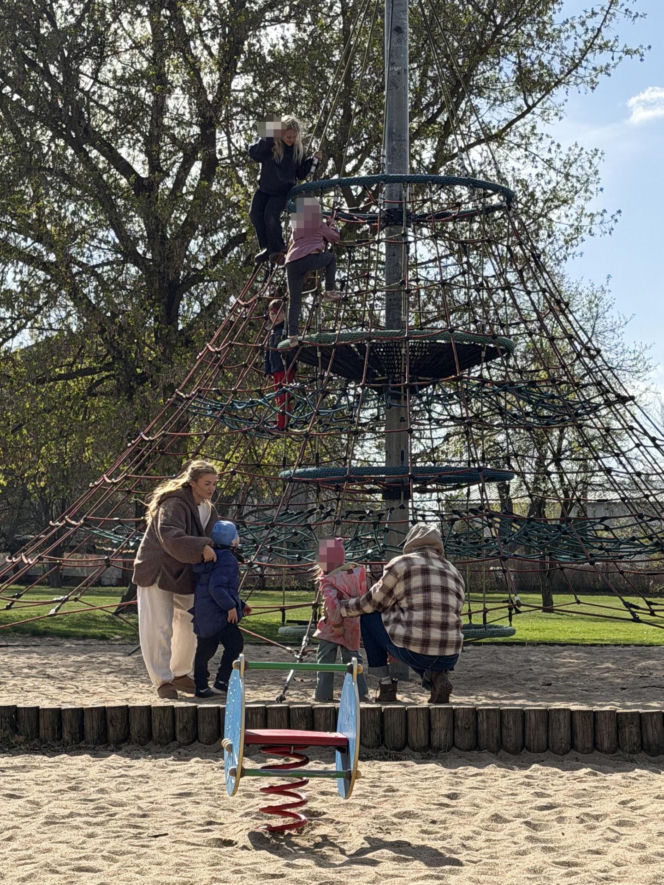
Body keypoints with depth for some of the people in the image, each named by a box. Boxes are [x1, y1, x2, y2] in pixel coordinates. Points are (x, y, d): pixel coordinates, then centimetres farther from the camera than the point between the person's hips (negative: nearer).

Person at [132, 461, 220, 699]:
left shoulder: (208, 510, 8)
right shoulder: (173, 504, -21)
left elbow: (213, 537, 15)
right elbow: (170, 537, -35)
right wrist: (202, 547, -39)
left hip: (184, 576, 9)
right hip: (157, 572, -9)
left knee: (190, 626, 15)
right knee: (159, 628, -9)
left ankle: (180, 674, 30)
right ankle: (162, 681, -3)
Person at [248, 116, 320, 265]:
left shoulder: (298, 150, -5)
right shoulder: (268, 144, -10)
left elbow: (301, 174, 0)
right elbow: (254, 154, -26)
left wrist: (313, 160, -13)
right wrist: (268, 139, -34)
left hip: (283, 191, -2)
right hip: (264, 189, 2)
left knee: (271, 215, -21)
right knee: (255, 214, -10)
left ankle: (276, 250, -5)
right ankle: (267, 247, 6)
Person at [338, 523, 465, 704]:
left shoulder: (401, 563, 3)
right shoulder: (455, 573, 18)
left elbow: (373, 603, 10)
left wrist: (343, 608, 29)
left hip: (412, 652, -5)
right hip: (449, 658, 5)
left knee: (368, 617, 20)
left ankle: (386, 684, 17)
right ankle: (436, 676, 8)